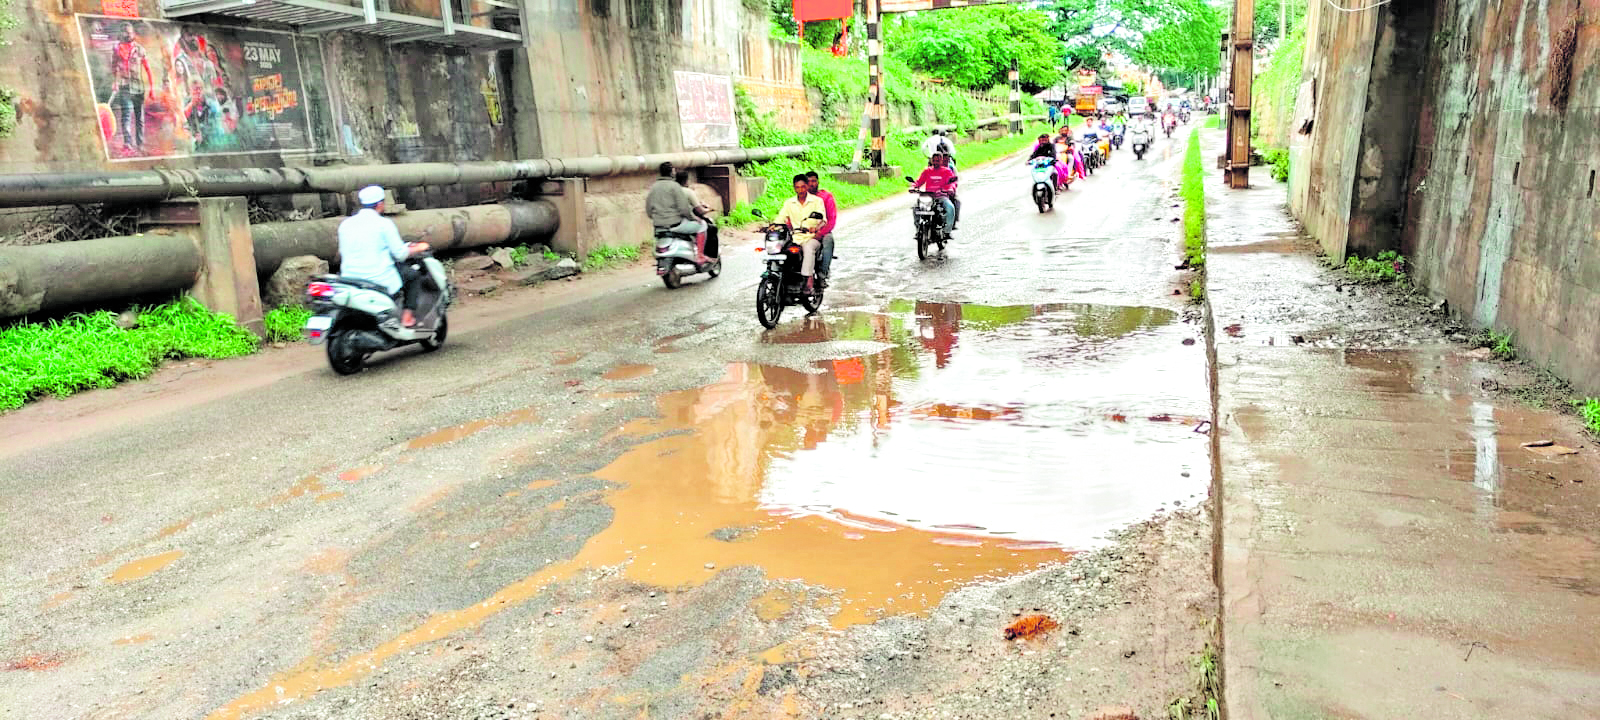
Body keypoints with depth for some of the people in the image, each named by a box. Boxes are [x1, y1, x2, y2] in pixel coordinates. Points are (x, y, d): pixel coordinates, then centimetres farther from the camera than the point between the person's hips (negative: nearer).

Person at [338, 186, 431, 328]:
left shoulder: (345, 224, 7)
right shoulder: (384, 224, -9)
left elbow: (343, 253, 16)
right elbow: (400, 254, -9)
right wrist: (419, 248, 10)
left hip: (351, 279, 6)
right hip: (381, 281, -6)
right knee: (413, 274, 18)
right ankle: (407, 316, 8)